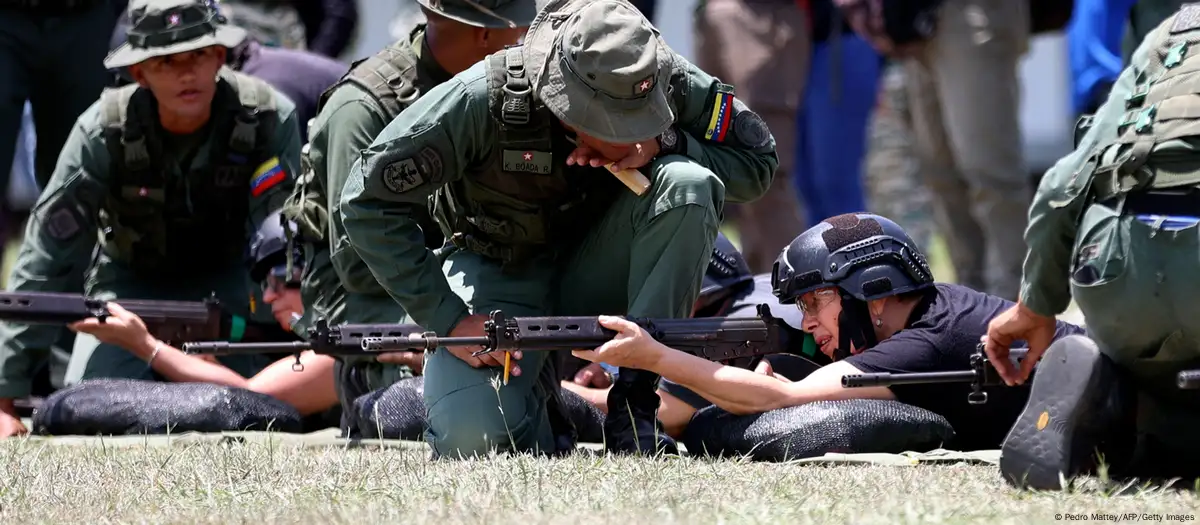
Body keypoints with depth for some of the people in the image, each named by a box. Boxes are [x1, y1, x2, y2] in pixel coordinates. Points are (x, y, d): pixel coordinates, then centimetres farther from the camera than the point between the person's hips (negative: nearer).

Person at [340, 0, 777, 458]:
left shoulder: (665, 82, -20)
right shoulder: (483, 99, -29)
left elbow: (758, 162, -8)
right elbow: (368, 203, -23)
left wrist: (662, 144, -27)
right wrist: (448, 320, -25)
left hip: (593, 264, 3)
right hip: (500, 274, -3)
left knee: (686, 186, -28)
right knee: (469, 435, -30)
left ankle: (633, 402, -20)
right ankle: (530, 383, 8)